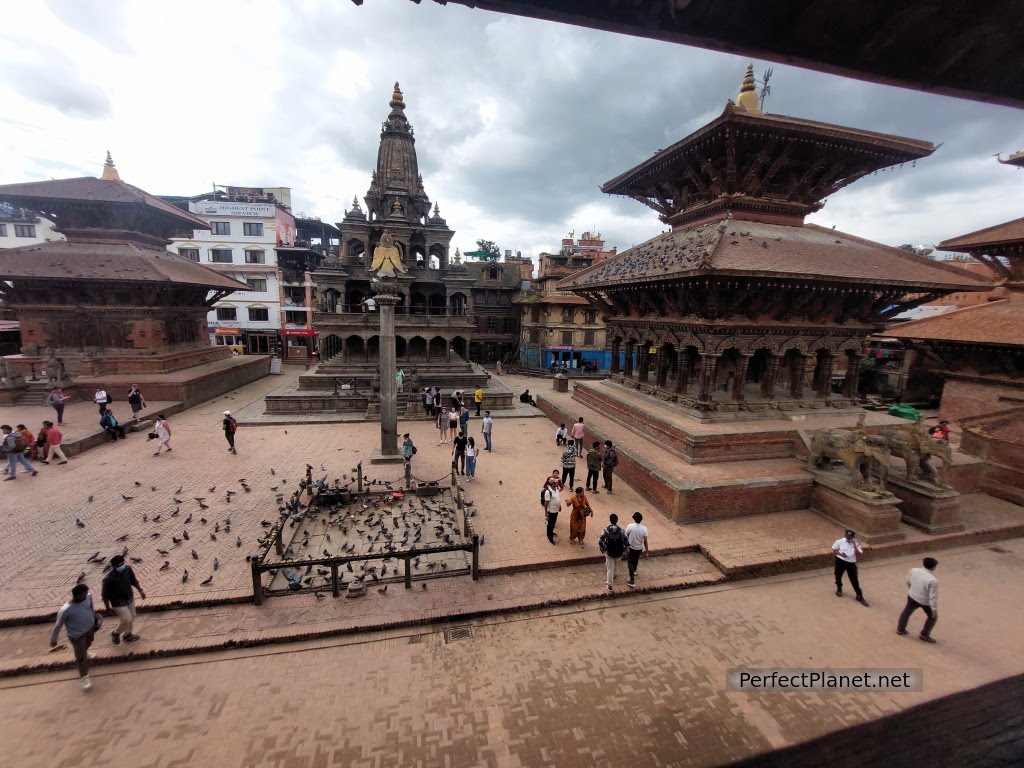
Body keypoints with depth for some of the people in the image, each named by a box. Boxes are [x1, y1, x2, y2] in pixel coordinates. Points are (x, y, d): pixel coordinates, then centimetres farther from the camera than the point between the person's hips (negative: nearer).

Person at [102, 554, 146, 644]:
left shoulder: (128, 568, -18)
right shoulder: (108, 579, -32)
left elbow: (133, 580, 1)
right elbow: (105, 595, -17)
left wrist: (140, 590, 11)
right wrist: (108, 609, -8)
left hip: (130, 598, 5)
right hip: (118, 603, -5)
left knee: (132, 617, 19)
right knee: (127, 619, 1)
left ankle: (128, 635, 44)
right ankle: (115, 634, 33)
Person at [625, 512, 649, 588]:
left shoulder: (630, 526, -21)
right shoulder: (644, 528, -17)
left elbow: (625, 537, -9)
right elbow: (645, 541, -13)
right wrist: (647, 550, -1)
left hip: (631, 547, -3)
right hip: (639, 548, 3)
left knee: (631, 562, 4)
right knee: (636, 559, 29)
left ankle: (632, 581, -3)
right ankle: (634, 571, 53)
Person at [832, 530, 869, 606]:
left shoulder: (856, 543, -11)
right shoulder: (839, 541, -10)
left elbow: (858, 554, -21)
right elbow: (833, 550, 0)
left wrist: (854, 546, -30)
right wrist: (840, 554, -17)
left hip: (851, 563, -1)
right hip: (840, 561, 1)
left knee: (854, 580, 2)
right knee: (838, 576, 16)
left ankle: (859, 596, 17)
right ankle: (839, 589, 42)